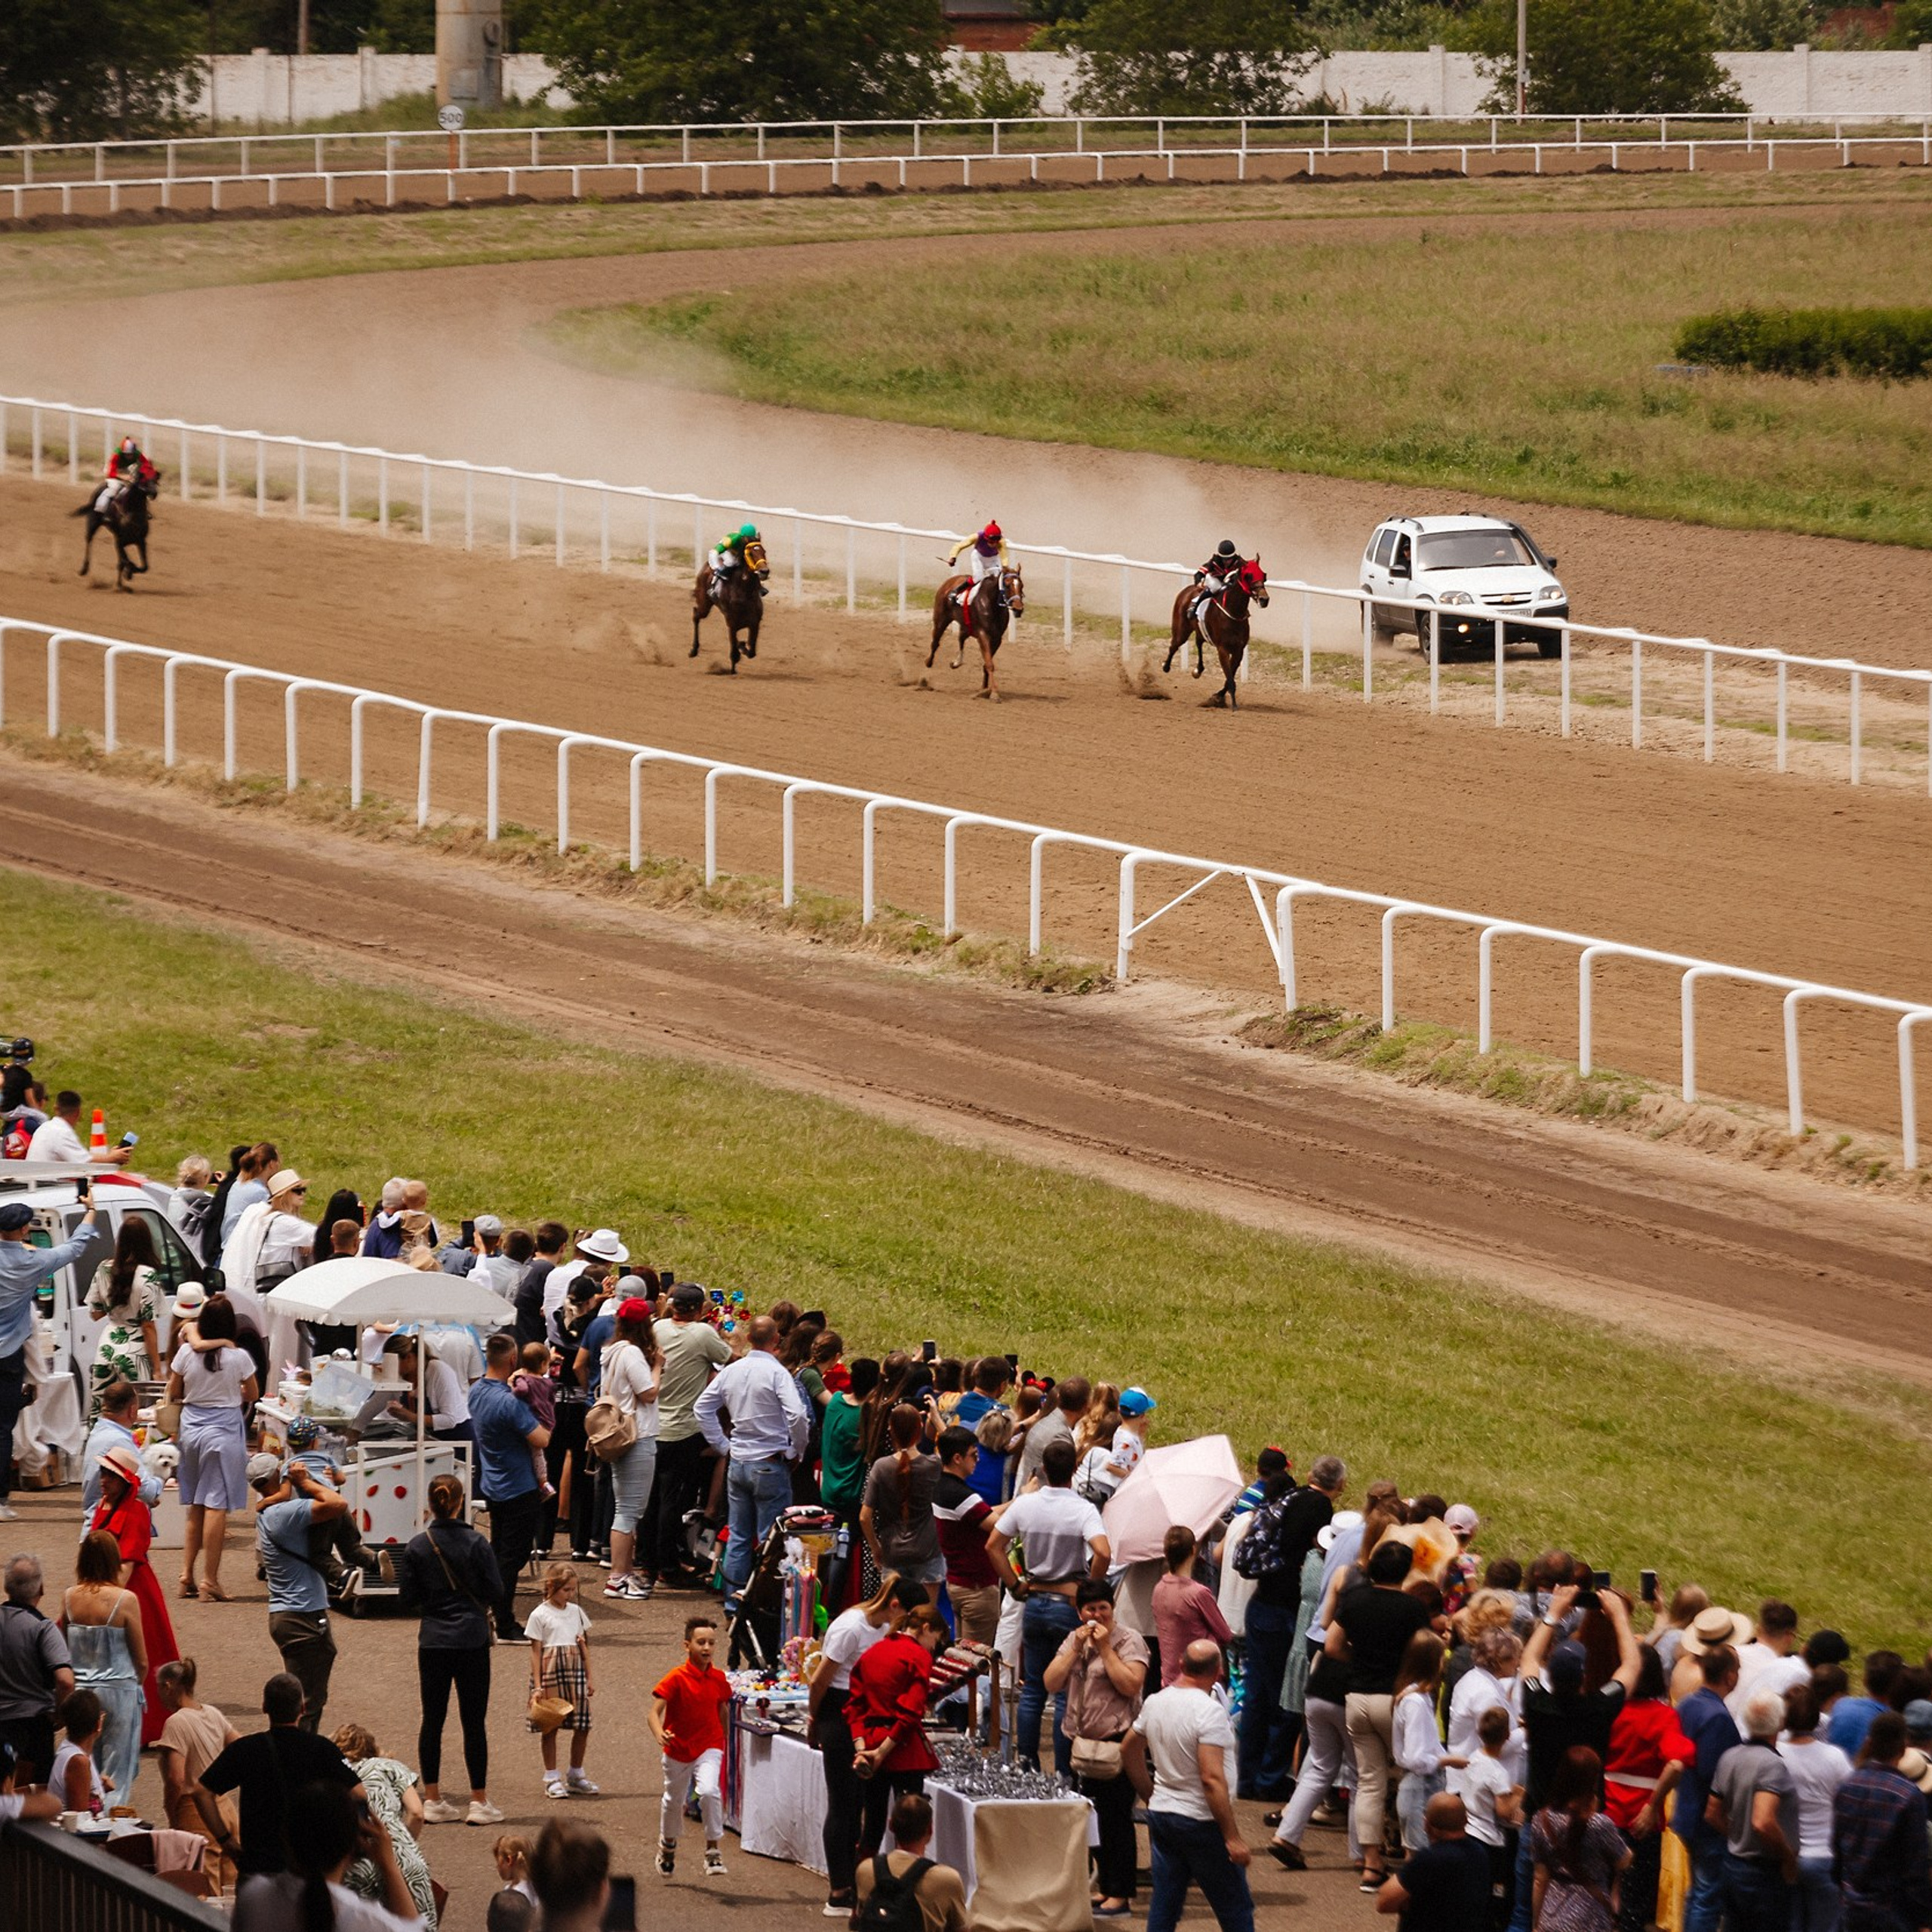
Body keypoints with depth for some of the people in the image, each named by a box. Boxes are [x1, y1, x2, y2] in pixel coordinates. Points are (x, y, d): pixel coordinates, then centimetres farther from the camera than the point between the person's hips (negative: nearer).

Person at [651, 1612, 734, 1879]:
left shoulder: (719, 1679, -5)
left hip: (708, 1748, 0)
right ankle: (667, 1846, 45)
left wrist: (722, 1741, 17)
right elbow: (655, 1711, -22)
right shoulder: (676, 1679, -16)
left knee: (710, 1791, -25)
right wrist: (659, 1734, -42)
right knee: (673, 1800, 19)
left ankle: (713, 1849, -14)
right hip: (678, 1749, 0)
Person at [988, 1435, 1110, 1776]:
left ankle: (1026, 1762, 16)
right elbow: (1103, 1553, -27)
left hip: (1034, 1603, 4)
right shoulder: (1082, 1509, -15)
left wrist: (1017, 1587, 9)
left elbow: (993, 1546, 4)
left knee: (1032, 1688, 14)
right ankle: (1063, 1771, 3)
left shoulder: (1025, 1504, -2)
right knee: (1066, 1692, 2)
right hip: (1069, 1605, -4)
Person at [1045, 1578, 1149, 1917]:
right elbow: (1052, 1683, 4)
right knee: (1092, 1819, 11)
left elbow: (1131, 1685, -20)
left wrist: (1105, 1648, -17)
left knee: (1115, 1818, -5)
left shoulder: (1129, 1641, -7)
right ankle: (1106, 1887, 21)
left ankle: (1120, 1895, -1)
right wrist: (1076, 1648, -6)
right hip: (1082, 1743, 7)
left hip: (1117, 1744, -7)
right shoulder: (1075, 1640, 13)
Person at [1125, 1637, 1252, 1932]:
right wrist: (1232, 1837, -22)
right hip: (1202, 1820, -7)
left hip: (1161, 1815, 7)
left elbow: (1129, 1751, 19)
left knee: (1163, 1907, 10)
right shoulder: (1209, 1711, -20)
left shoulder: (1155, 1702, 4)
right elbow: (1212, 1779, -25)